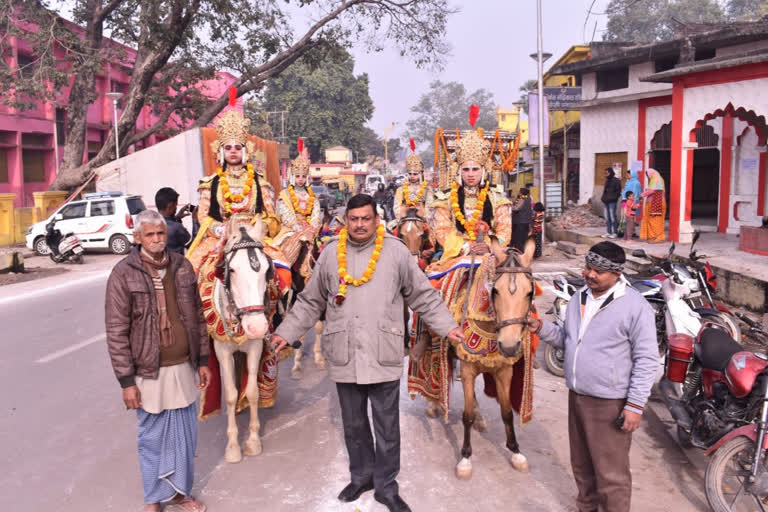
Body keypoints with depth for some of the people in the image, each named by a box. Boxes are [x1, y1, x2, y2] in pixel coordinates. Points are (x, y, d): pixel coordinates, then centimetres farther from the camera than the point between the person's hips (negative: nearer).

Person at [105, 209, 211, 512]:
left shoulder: (182, 267, 2)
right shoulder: (123, 275, -10)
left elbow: (197, 316, 9)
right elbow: (116, 332, -9)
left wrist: (203, 360, 9)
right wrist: (126, 381, -10)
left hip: (183, 367, 4)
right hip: (149, 372, -3)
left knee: (185, 435, 14)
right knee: (152, 437, 11)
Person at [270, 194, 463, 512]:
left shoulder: (396, 251, -2)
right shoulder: (330, 253, 3)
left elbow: (423, 296, 3)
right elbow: (310, 301, 12)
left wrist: (447, 326, -3)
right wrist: (286, 332, 9)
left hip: (384, 357, -2)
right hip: (344, 357, 2)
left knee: (387, 426, 8)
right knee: (353, 424, 17)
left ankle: (386, 486, 26)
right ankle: (361, 476, 38)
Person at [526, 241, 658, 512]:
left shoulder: (635, 305, -15)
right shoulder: (579, 298, 7)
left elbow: (647, 360, -14)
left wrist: (635, 405, -16)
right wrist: (542, 328, -2)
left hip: (610, 404, -7)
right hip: (577, 396, 7)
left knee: (611, 474, 2)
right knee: (582, 465, 23)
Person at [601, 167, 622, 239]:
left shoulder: (616, 181, -5)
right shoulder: (607, 181, 19)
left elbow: (618, 191, -9)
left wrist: (614, 198, -15)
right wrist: (603, 198, 11)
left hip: (612, 201, -8)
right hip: (606, 201, 8)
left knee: (612, 217, -8)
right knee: (607, 217, 8)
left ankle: (615, 232, -3)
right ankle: (609, 232, 13)